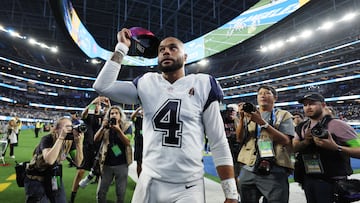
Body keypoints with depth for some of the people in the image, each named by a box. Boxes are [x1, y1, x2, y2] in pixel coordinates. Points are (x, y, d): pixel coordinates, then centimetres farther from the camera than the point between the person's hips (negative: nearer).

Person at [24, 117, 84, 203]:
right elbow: (49, 160, -44)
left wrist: (79, 143, -30)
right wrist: (61, 137, -42)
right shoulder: (47, 139, -25)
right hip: (35, 179, -5)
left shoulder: (70, 141, -11)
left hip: (54, 178, 5)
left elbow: (78, 162, -16)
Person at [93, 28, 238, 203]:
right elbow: (102, 86, -3)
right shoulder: (147, 84, 4)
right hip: (149, 183, 3)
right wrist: (122, 47, -1)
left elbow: (219, 144, -4)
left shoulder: (202, 85, -4)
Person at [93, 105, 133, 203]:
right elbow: (96, 139, -5)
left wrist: (118, 130, -27)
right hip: (107, 164, 2)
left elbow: (128, 142, -14)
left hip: (122, 164, -2)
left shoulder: (127, 126, -2)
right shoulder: (106, 126, 6)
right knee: (100, 193, 10)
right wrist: (102, 127, -21)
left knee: (121, 193, 7)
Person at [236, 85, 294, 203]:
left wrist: (262, 122, -17)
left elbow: (285, 141, -9)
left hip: (274, 172, -2)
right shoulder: (249, 115, 14)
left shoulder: (284, 115, 6)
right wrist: (241, 118, -11)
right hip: (248, 170, 3)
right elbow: (240, 138, 5)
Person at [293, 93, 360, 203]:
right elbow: (293, 148, -1)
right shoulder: (303, 128, 6)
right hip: (308, 180, 6)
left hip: (332, 182, -6)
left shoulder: (336, 124, -13)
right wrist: (305, 142, -18)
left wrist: (336, 147, -30)